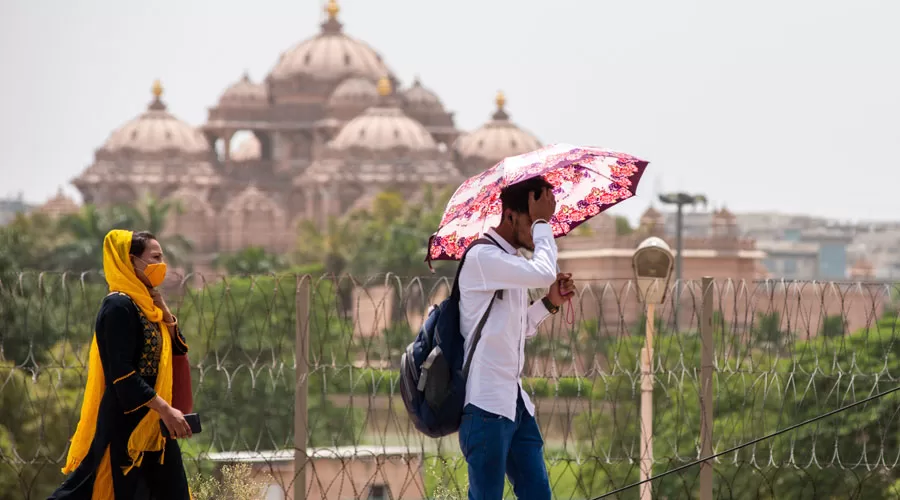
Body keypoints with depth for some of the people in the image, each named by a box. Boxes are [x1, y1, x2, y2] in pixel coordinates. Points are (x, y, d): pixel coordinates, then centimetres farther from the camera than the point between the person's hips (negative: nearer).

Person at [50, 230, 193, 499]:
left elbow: (177, 348, 15)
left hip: (151, 422, 9)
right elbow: (122, 374, -21)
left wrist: (163, 309, 2)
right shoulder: (119, 306, -15)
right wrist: (166, 410, -23)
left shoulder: (145, 305, 13)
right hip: (125, 423, -9)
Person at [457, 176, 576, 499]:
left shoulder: (514, 264, 17)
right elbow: (544, 273, -26)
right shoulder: (482, 257, -12)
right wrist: (542, 222, -13)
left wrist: (550, 303, 12)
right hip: (486, 403, -10)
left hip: (514, 400, 10)